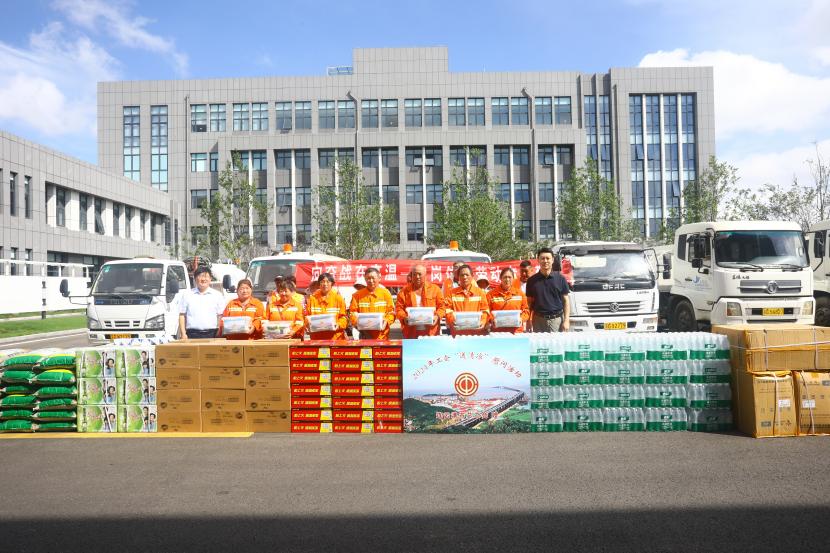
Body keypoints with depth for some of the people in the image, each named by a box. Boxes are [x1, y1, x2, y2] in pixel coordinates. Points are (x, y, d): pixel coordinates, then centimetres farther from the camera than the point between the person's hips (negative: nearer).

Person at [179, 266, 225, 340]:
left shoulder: (217, 295, 10)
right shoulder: (187, 295, 11)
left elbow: (220, 316, 8)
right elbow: (182, 315, 10)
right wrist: (183, 334, 1)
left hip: (211, 334, 0)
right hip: (193, 334, 0)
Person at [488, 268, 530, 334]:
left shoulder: (520, 293, 10)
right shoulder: (491, 294, 5)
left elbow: (526, 311, 10)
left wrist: (521, 319, -7)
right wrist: (492, 319, -15)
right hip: (498, 332, -1)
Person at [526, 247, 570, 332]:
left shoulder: (560, 278, 4)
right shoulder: (532, 280, 5)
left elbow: (566, 300, 5)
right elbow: (529, 302, 8)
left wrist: (566, 320, -3)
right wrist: (528, 321, 0)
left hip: (557, 319, 0)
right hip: (539, 320, 1)